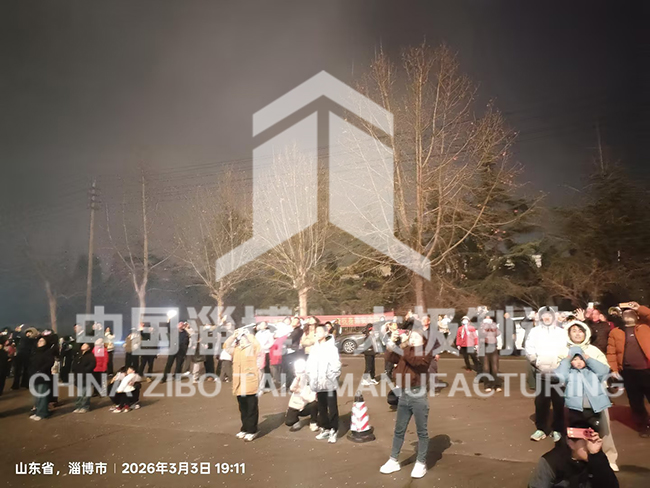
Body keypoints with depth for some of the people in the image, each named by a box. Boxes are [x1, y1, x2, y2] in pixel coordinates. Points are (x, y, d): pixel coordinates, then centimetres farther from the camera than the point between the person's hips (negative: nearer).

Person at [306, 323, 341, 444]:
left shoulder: (331, 348, -7)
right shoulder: (314, 348, 9)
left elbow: (336, 365, -12)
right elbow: (310, 364, 10)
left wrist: (329, 378, -16)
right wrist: (311, 378, 2)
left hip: (329, 384, -6)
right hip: (318, 384, 6)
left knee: (332, 408, 0)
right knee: (321, 408, 16)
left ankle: (333, 431, 10)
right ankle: (324, 428, 28)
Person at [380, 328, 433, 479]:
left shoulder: (426, 353, -5)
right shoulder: (404, 352, 12)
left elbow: (414, 360, -24)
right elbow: (390, 358, -2)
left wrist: (404, 345, -22)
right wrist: (392, 342, -12)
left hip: (418, 395, -6)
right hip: (404, 394, 6)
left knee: (422, 431, 5)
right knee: (399, 430, 14)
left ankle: (421, 463, 17)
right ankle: (393, 461, 23)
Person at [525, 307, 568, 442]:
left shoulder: (561, 332, 12)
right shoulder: (534, 331, 11)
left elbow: (566, 348, 3)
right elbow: (529, 348, 3)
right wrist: (534, 360, -13)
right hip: (541, 372, 0)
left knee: (558, 401, 3)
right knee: (541, 401, 2)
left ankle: (557, 430, 14)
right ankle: (541, 429, 10)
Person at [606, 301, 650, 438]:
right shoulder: (615, 332, 9)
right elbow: (611, 352, 4)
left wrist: (638, 308, -3)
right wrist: (614, 369, -3)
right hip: (629, 372, 1)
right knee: (636, 402, 9)